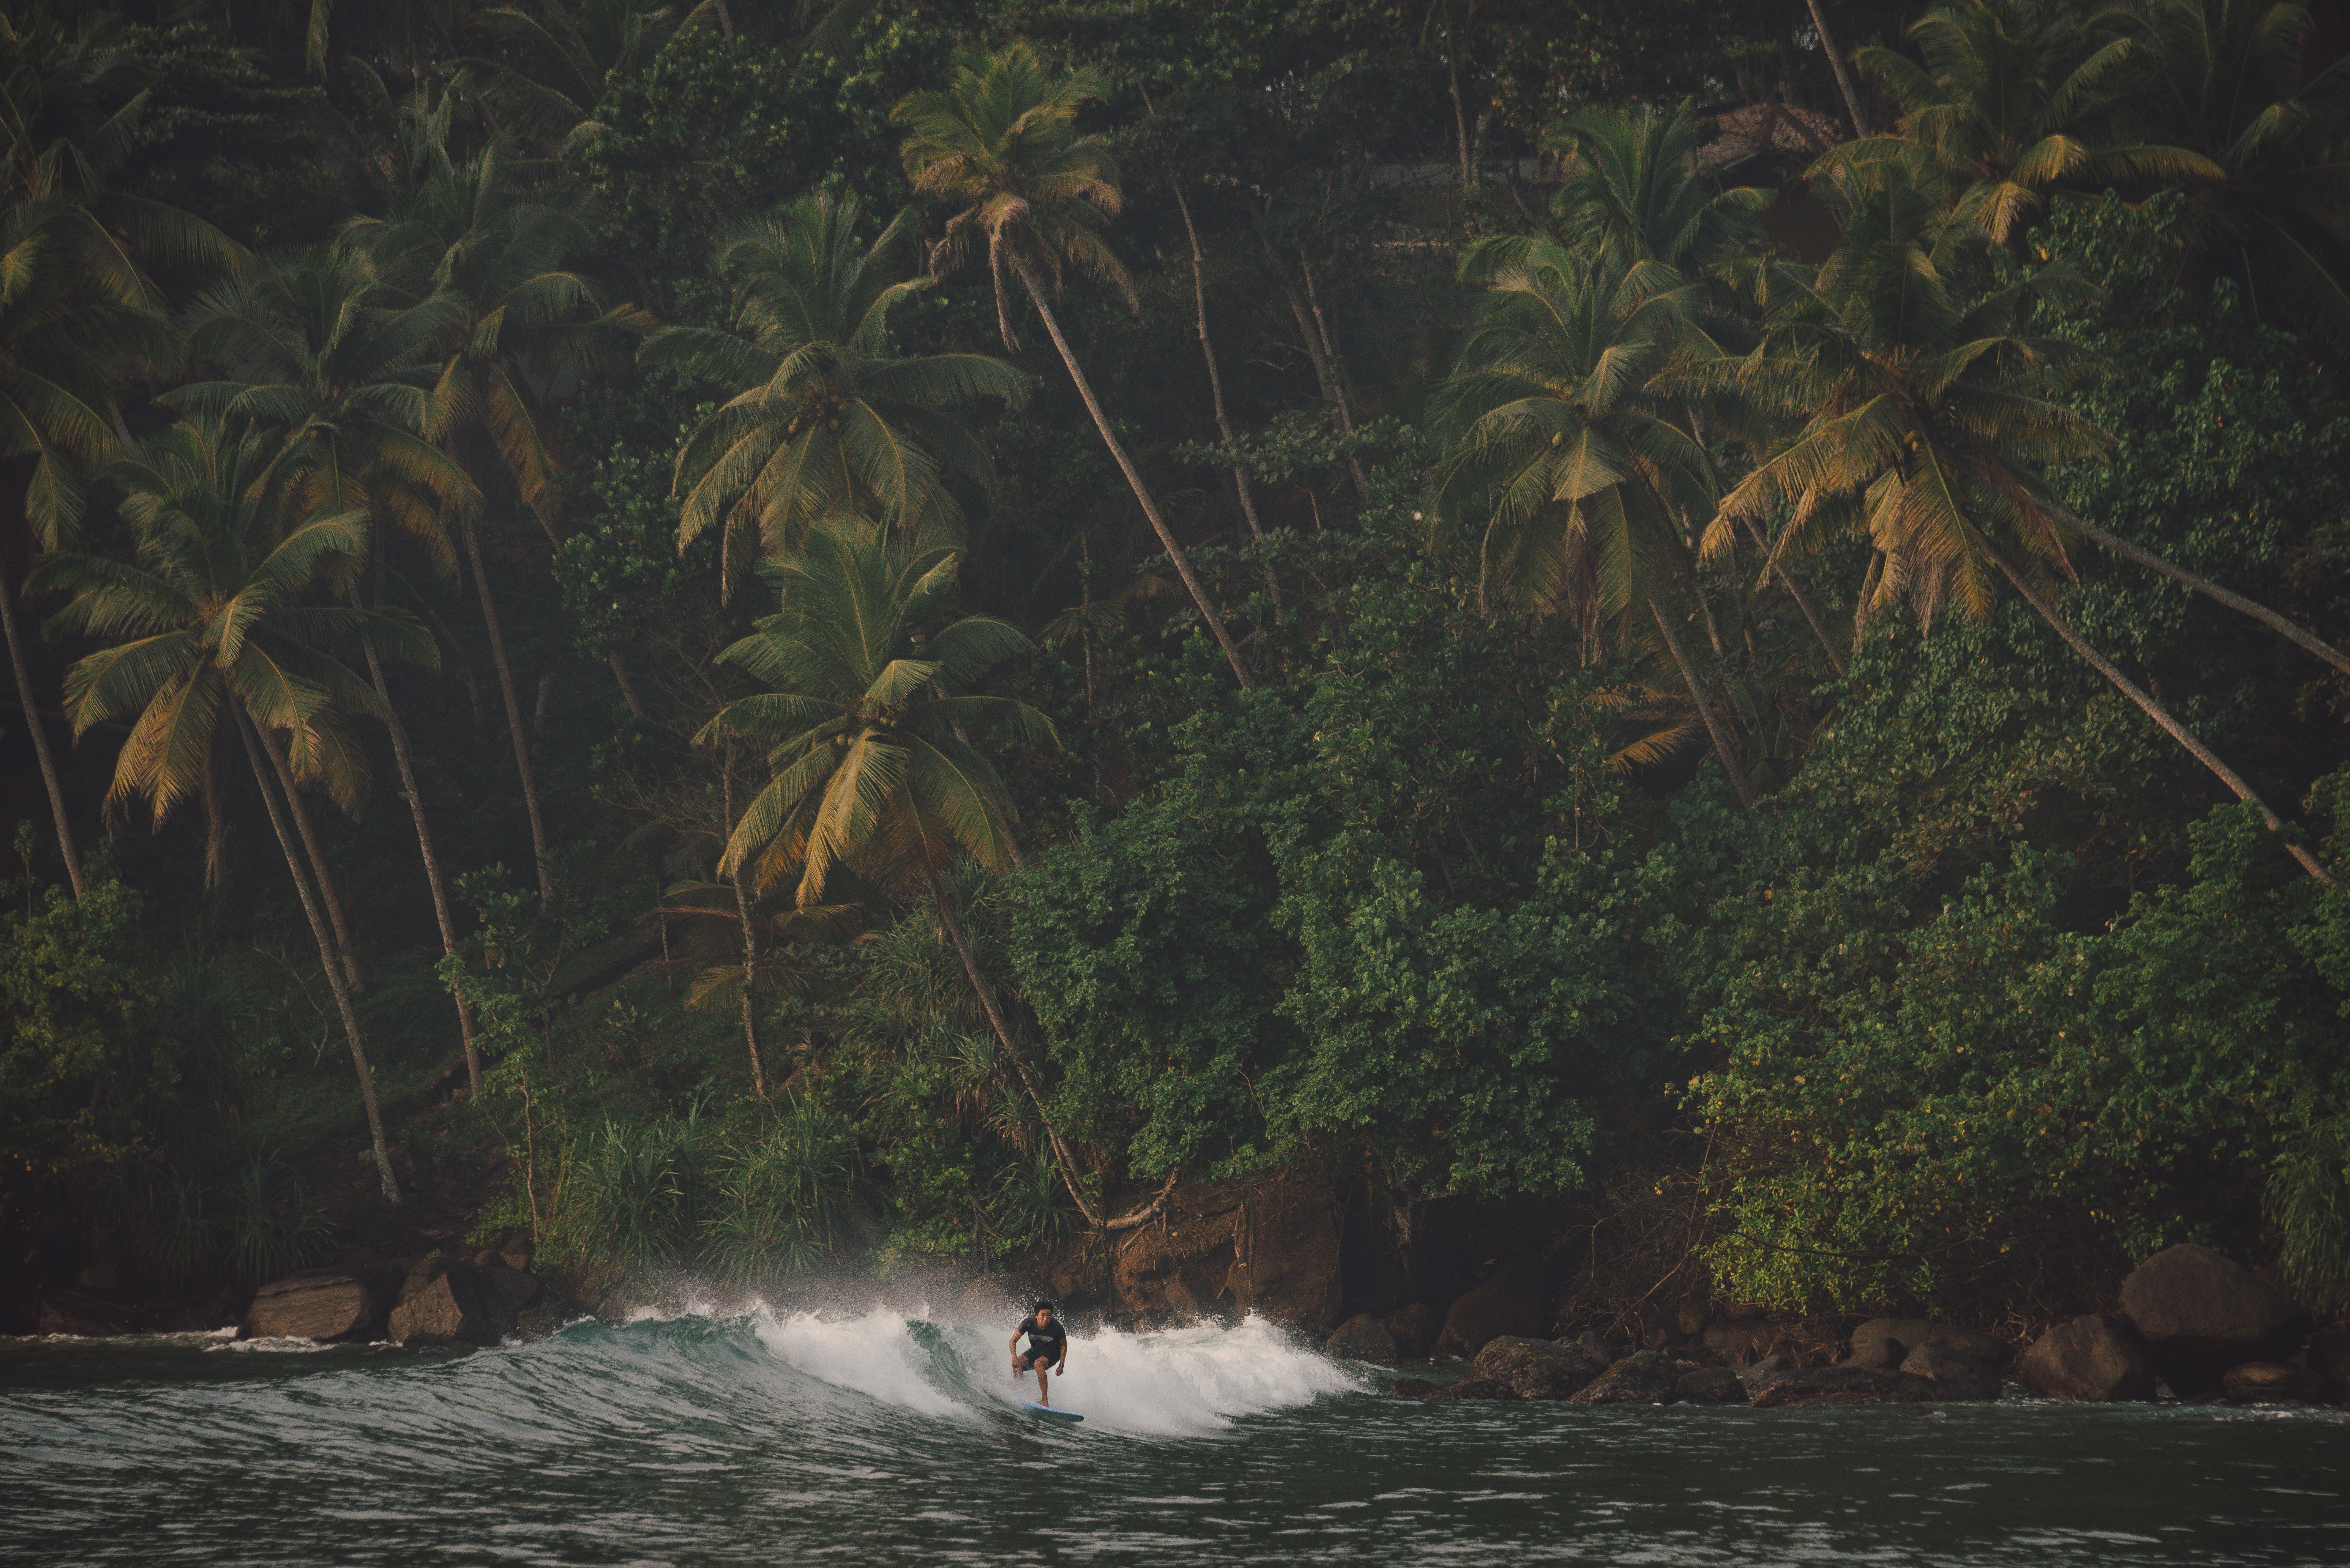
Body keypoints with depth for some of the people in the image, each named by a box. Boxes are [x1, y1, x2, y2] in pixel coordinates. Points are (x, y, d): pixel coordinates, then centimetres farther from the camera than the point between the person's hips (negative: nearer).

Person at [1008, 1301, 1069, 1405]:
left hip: (1053, 1354, -4)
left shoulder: (1056, 1327, -27)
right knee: (1018, 1364, -22)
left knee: (1038, 1363, -35)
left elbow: (1064, 1345, -8)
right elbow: (1013, 1341, -17)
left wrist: (1062, 1365, -11)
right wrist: (1015, 1358, -33)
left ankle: (1045, 1400, -36)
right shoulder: (1029, 1322, -23)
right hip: (1035, 1351, 4)